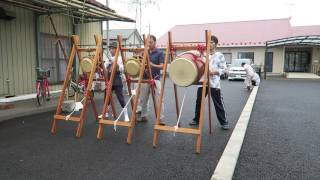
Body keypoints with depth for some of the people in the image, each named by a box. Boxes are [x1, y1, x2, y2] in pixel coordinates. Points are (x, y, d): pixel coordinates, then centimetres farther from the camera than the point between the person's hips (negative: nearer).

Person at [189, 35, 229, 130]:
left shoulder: (219, 56, 1)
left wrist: (215, 72, -19)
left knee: (218, 104, 1)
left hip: (214, 83, -4)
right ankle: (196, 119, 28)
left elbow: (223, 69, -3)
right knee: (198, 102, 11)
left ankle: (224, 122, 13)